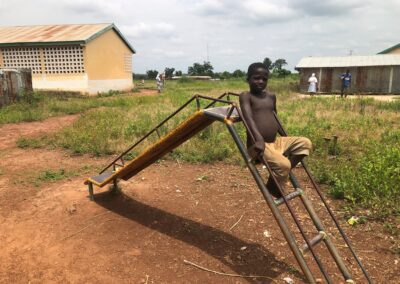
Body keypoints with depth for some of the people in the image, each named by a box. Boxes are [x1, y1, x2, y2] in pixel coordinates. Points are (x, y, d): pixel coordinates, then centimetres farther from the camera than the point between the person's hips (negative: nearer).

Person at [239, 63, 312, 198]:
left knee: (305, 143, -1)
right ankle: (272, 188, 4)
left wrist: (286, 138, 25)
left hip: (276, 141, 8)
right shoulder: (246, 96, -6)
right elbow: (248, 118, -22)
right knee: (283, 165, -27)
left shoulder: (271, 97, 15)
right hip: (259, 144, -8)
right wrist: (259, 139, -36)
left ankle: (281, 174, 2)